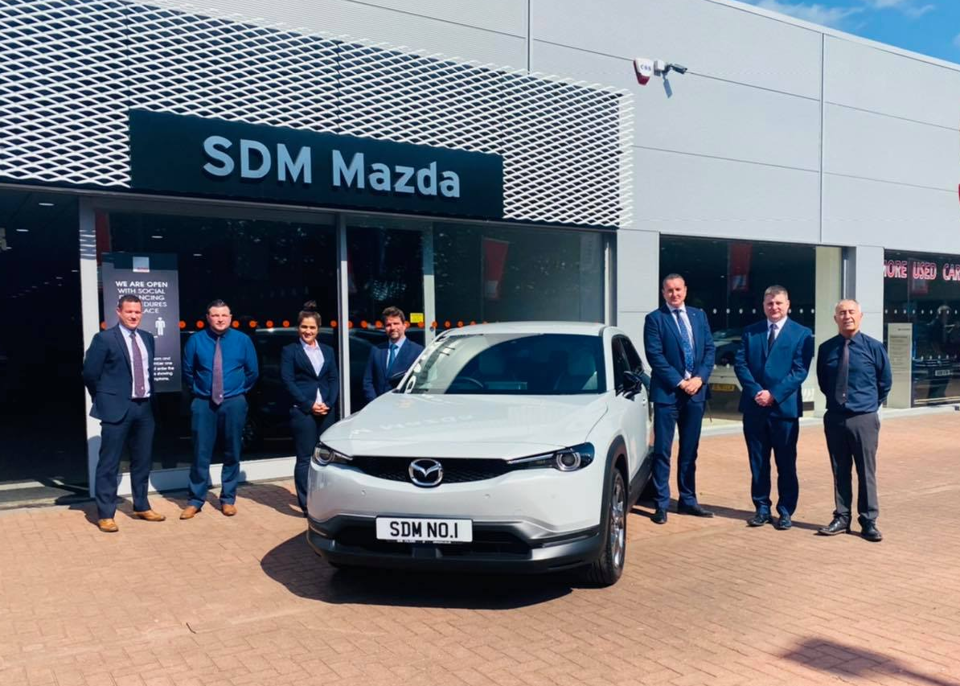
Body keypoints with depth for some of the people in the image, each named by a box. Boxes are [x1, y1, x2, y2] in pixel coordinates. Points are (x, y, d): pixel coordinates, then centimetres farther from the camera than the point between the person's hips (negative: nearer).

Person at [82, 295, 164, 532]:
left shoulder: (147, 338, 11)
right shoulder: (104, 339, -7)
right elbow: (90, 373, -5)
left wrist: (149, 397, 15)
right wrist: (106, 399, 3)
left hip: (144, 407, 6)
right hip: (117, 408, -6)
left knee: (143, 461, 14)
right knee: (109, 464, 0)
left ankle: (141, 507, 27)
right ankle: (105, 514, 8)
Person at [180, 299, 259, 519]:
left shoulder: (243, 340, -1)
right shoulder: (196, 340, -3)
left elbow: (253, 372, 8)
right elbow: (188, 371, 8)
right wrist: (198, 390, 12)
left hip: (234, 403, 1)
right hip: (203, 403, -1)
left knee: (232, 452, 8)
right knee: (201, 453, 1)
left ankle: (228, 499, 19)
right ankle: (196, 500, 12)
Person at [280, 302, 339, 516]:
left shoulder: (328, 351, 17)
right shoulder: (289, 351, 4)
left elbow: (334, 379, 11)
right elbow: (288, 381, -5)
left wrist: (329, 404, -5)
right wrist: (309, 405, -12)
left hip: (327, 410, 4)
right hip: (302, 411, -4)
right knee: (305, 459, -3)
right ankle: (307, 505, 1)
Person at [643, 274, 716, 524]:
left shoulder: (699, 316, 12)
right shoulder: (655, 319, -2)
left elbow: (710, 349, 8)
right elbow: (655, 356, -9)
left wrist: (699, 377, -7)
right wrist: (679, 382, -13)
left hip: (696, 391, 4)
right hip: (667, 392, -4)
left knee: (690, 450, 12)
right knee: (662, 451, -1)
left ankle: (687, 500, 21)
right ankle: (662, 504, 5)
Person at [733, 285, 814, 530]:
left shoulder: (802, 334, 2)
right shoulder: (750, 332, 10)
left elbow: (800, 370, -7)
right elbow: (740, 364, 2)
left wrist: (774, 394, -15)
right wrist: (755, 391, -12)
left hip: (784, 407, -2)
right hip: (754, 407, 3)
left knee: (786, 463, 5)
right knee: (758, 462, 9)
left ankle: (786, 511, 15)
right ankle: (762, 508, 19)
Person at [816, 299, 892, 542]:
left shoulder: (874, 347, -4)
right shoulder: (826, 349, 1)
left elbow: (885, 381, 7)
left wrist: (870, 404, 11)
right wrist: (836, 399, 12)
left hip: (864, 419, -2)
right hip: (834, 418, 2)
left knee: (866, 472, 4)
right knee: (840, 471, 10)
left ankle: (869, 522, 13)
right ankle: (841, 518, 20)